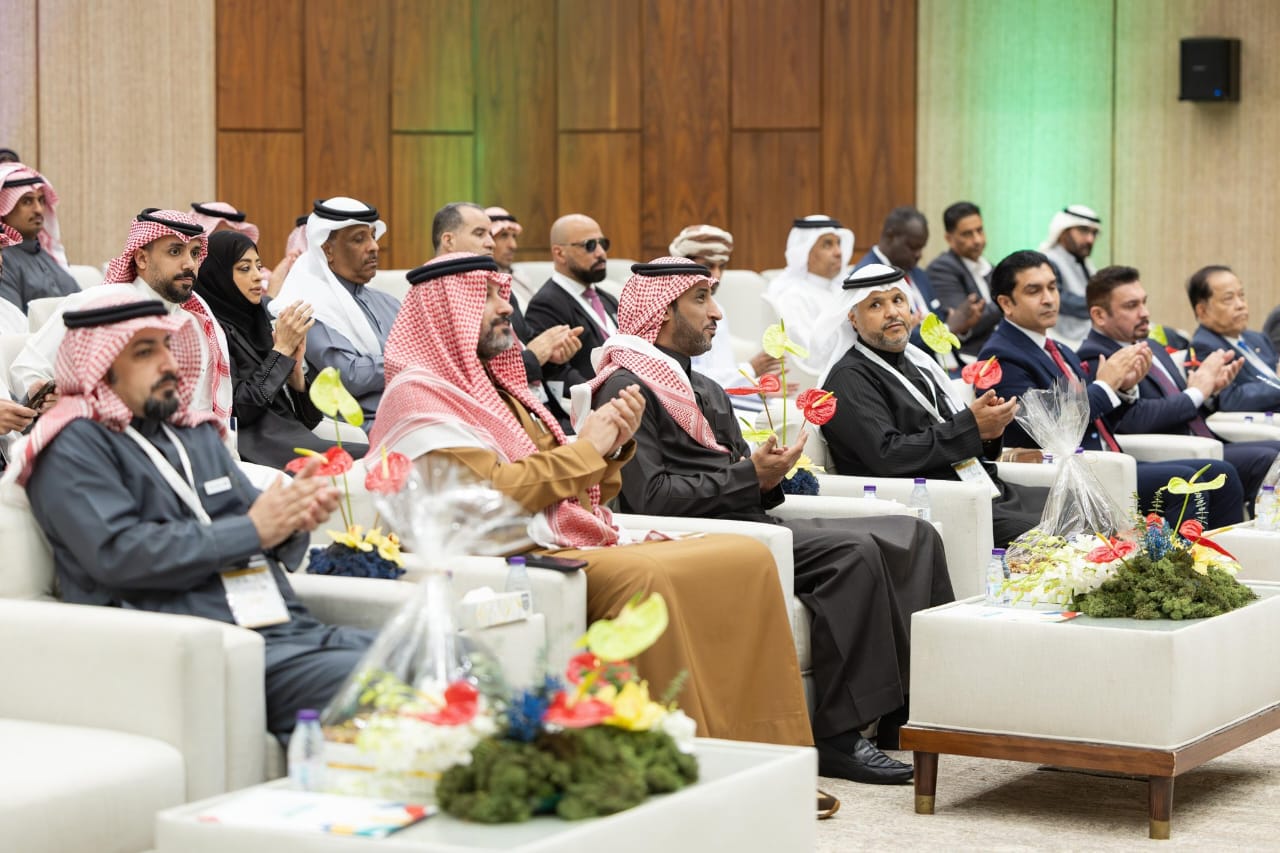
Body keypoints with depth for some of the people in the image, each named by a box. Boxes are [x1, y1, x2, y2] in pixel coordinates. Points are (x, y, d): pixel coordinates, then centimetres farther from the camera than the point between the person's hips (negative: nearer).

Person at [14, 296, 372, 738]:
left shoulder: (196, 433, 24)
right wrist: (253, 531, -12)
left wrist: (292, 519, -6)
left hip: (292, 629, 8)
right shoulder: (76, 447, 2)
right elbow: (116, 552, -14)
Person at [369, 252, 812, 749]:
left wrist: (610, 448, 5)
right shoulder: (418, 395, -3)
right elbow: (491, 493, -17)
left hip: (574, 544, 9)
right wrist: (583, 450, -7)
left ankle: (769, 759, -14)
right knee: (644, 577, -36)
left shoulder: (494, 384, 24)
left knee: (749, 558, -8)